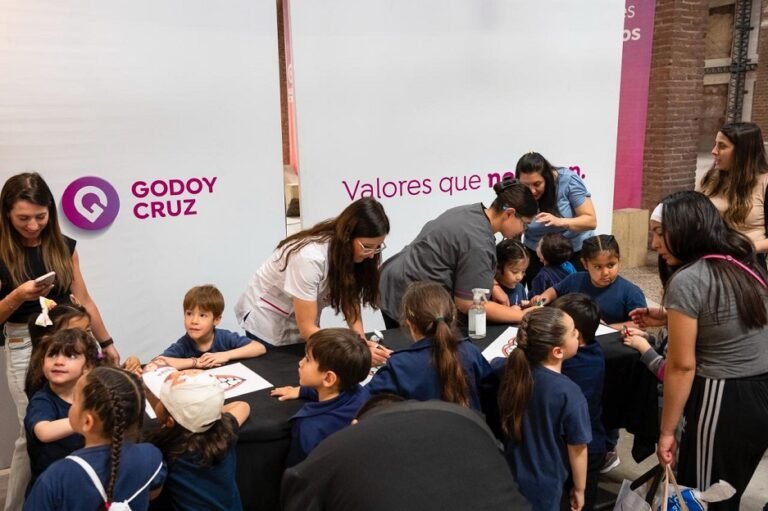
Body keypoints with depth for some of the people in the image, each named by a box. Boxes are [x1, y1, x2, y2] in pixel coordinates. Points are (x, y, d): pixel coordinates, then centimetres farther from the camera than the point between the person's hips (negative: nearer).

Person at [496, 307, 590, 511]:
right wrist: (579, 489, -2)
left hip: (511, 473, 4)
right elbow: (577, 449, -17)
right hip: (543, 484, -4)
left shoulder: (514, 371, -14)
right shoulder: (568, 393, -30)